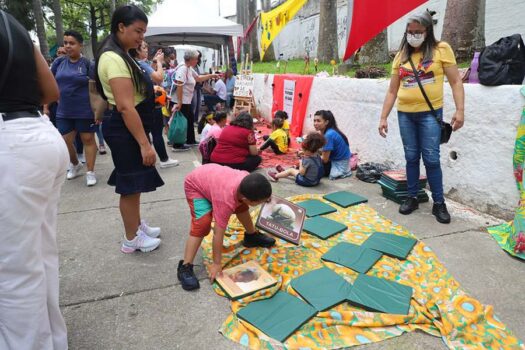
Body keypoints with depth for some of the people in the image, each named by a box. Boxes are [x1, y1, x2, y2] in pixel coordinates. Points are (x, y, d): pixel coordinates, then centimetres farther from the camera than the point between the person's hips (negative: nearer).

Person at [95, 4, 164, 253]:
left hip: (131, 128, 10)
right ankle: (131, 239, 17)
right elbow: (125, 107, -26)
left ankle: (137, 225, 36)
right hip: (125, 131, -10)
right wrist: (145, 144, -26)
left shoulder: (121, 56, 14)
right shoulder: (114, 59, -20)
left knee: (135, 183, 20)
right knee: (130, 185, 1)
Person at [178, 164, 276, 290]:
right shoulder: (226, 201, -41)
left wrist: (264, 194, -1)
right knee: (203, 224, -24)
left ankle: (252, 236, 37)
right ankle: (185, 267, -15)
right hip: (195, 185, -7)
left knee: (242, 207, 14)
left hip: (211, 174, 7)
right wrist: (216, 263, -25)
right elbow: (218, 233, -33)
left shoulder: (248, 179, -25)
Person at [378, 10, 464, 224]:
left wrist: (460, 110, -11)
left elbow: (456, 82, -1)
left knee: (431, 159, -2)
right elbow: (392, 91, 9)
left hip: (430, 113, -3)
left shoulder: (441, 49, 1)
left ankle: (439, 203, 11)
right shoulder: (401, 56, 9)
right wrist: (383, 117, 4)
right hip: (405, 114, 3)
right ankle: (412, 198, 21)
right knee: (411, 157, 9)